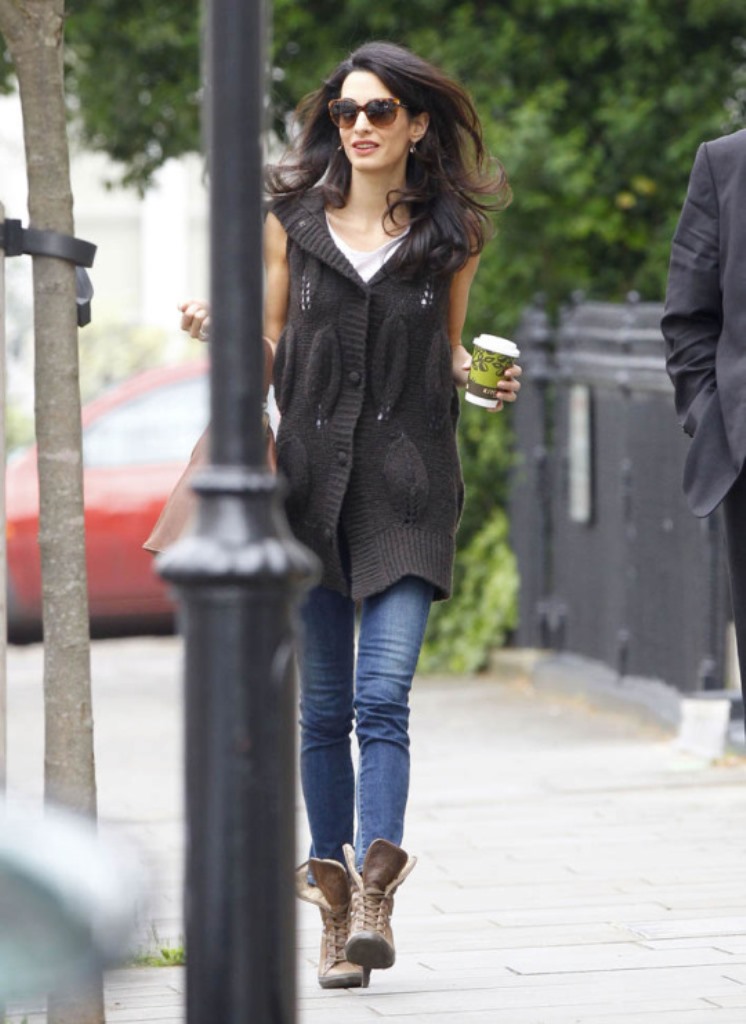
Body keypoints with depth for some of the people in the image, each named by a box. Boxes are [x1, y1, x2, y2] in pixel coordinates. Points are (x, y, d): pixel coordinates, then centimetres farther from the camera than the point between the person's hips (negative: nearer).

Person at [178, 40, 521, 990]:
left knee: (382, 696, -14)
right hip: (312, 474, 2)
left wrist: (483, 376, -5)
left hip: (409, 482, -1)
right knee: (324, 707, 4)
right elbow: (271, 351, 11)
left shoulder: (449, 234, 7)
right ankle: (336, 905, 12)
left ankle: (374, 897, -18)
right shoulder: (293, 220, 8)